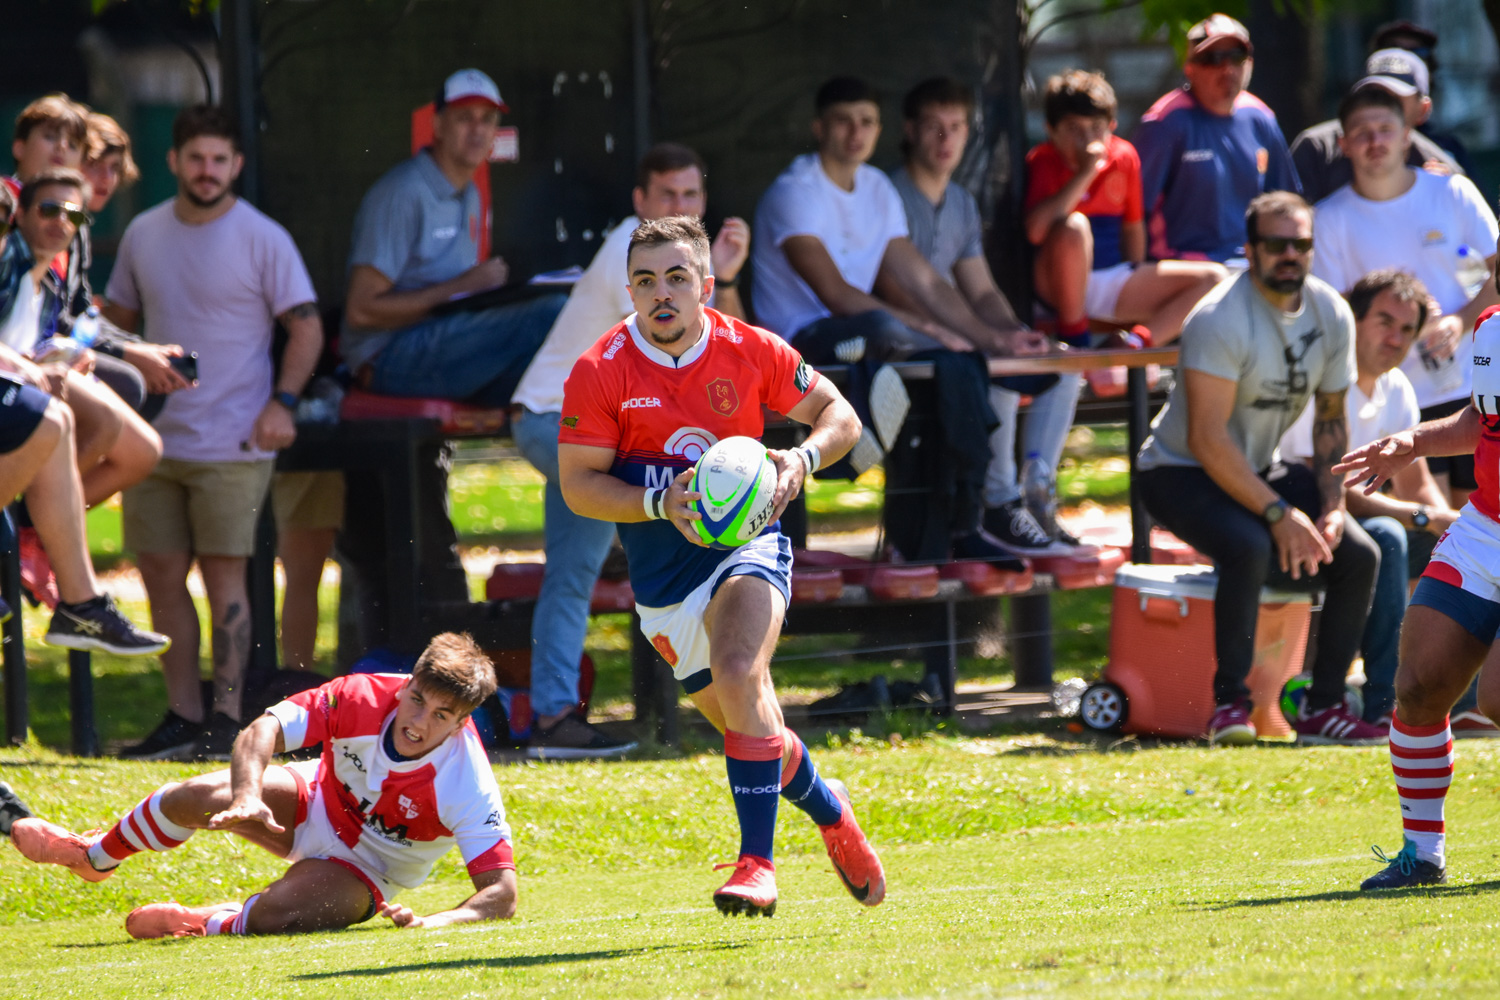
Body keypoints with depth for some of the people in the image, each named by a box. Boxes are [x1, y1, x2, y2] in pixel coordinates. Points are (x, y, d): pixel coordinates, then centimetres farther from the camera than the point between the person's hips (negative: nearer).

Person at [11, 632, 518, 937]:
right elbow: (261, 731, -25)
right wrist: (247, 797, -44)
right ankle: (96, 855, 20)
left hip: (365, 872, -3)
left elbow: (502, 894, -33)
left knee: (270, 915, -31)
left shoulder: (468, 783, -33)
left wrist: (432, 923, -49)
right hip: (317, 803, 3)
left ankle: (211, 923, 7)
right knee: (191, 800, -14)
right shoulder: (364, 697, -27)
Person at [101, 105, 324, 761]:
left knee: (223, 575, -5)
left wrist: (283, 401, -16)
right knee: (161, 576, 5)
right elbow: (118, 319, 20)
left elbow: (306, 327, -4)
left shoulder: (262, 239, -5)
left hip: (233, 442, -5)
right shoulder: (143, 235, 9)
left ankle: (226, 719, -3)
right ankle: (182, 715, 12)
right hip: (155, 437, 5)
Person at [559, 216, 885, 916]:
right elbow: (577, 484, -8)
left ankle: (757, 863, -26)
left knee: (738, 675, -29)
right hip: (661, 569, 2)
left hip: (746, 539, -2)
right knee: (744, 723, 9)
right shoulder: (600, 372, -9)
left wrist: (803, 458, -17)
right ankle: (826, 807, 41)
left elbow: (839, 416, 5)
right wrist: (659, 503, -24)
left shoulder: (751, 352, -6)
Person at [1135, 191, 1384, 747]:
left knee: (1358, 555, -10)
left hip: (1262, 471, 7)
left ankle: (1324, 706, -3)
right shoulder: (1220, 320, -24)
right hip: (1179, 472, -7)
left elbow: (1330, 420, 9)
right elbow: (1207, 440, -28)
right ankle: (1230, 702, -25)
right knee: (1249, 546, -36)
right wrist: (1278, 514, -30)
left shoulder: (1331, 315, -1)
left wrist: (1331, 506, -6)